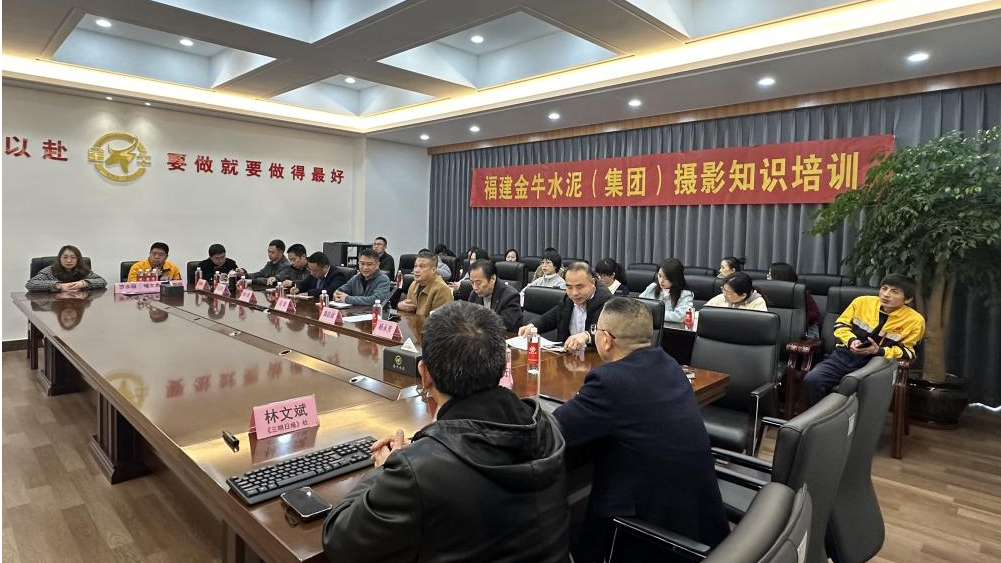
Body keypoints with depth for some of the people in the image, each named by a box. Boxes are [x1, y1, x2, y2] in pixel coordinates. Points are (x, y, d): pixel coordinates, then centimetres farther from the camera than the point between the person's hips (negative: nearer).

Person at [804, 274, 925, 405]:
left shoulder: (914, 320, 0)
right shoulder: (862, 301, 4)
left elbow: (907, 351, 4)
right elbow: (841, 325, 14)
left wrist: (879, 351, -15)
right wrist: (851, 340, -9)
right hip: (843, 356, 2)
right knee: (812, 379, -26)